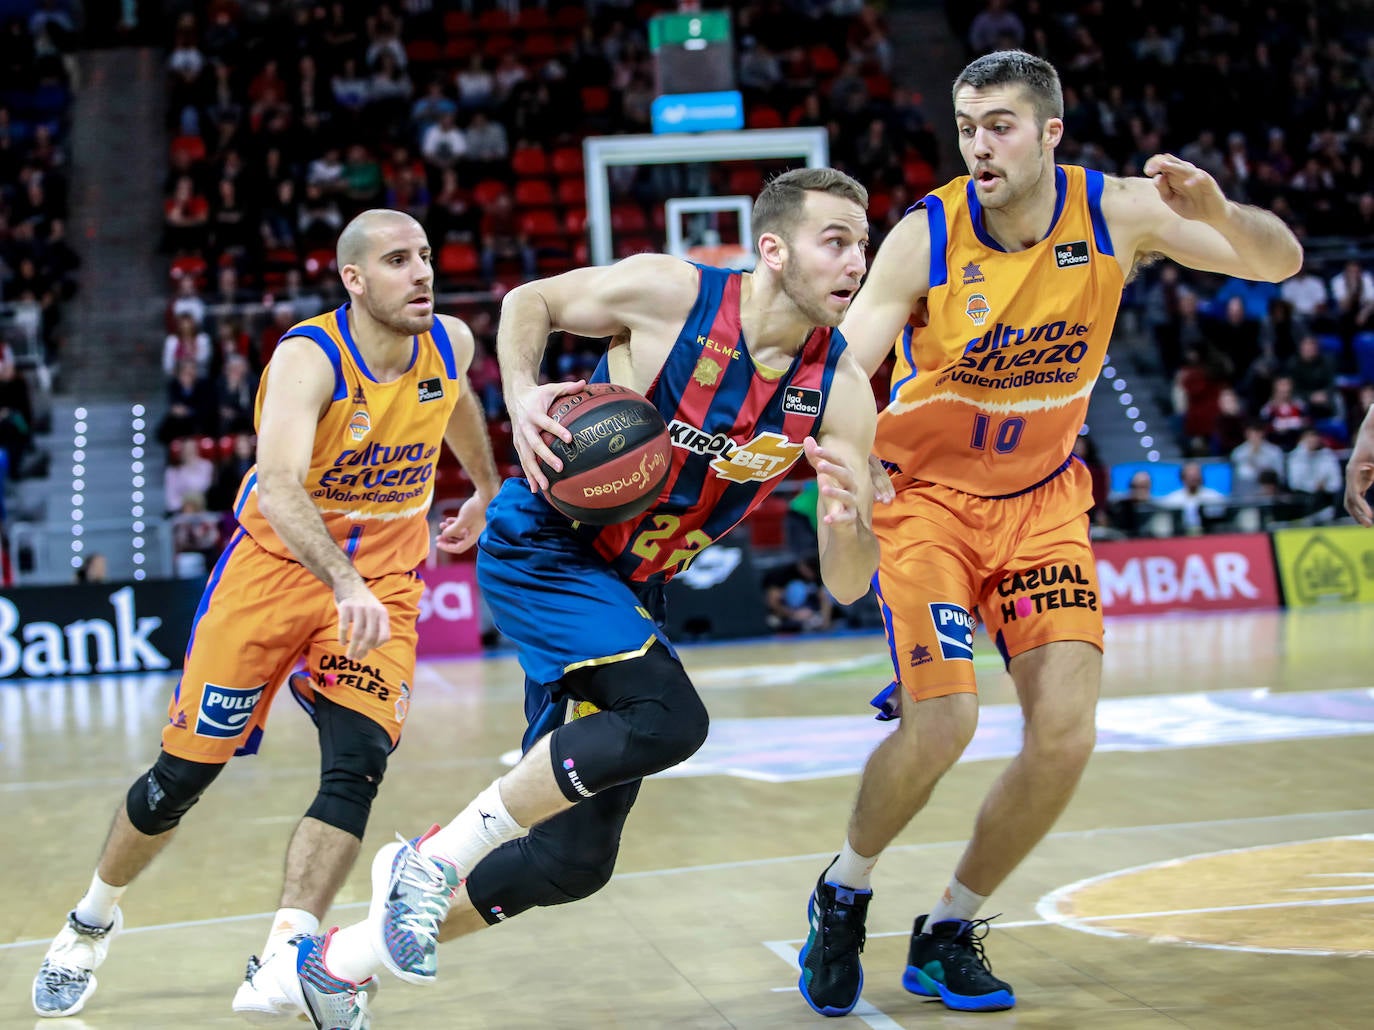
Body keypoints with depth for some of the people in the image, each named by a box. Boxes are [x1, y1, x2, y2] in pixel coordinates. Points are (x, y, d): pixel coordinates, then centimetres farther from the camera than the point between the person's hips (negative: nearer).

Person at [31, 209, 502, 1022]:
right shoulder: (308, 358, -23)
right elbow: (279, 486, -40)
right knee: (185, 771, 4)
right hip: (277, 565, -3)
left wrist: (489, 489, 34)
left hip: (385, 582, 3)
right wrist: (344, 583, -55)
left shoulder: (451, 345, -6)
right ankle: (92, 923, 29)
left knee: (358, 766, -18)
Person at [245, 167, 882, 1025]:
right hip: (541, 548, -5)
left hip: (629, 592, 6)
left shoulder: (839, 389, -10)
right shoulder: (669, 293, -18)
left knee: (575, 861, 4)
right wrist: (522, 398, -18)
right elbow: (528, 303, 1)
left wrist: (850, 521, -31)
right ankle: (431, 859, -12)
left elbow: (848, 585, -9)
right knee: (670, 718, -31)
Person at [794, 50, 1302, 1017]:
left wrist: (1216, 210, -31)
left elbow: (1280, 262, -9)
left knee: (1067, 729, -7)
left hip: (1042, 496, 3)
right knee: (942, 723, -18)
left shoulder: (1117, 213, -12)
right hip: (926, 495, -3)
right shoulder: (924, 238, -20)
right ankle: (843, 896, 12)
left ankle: (947, 935, 14)